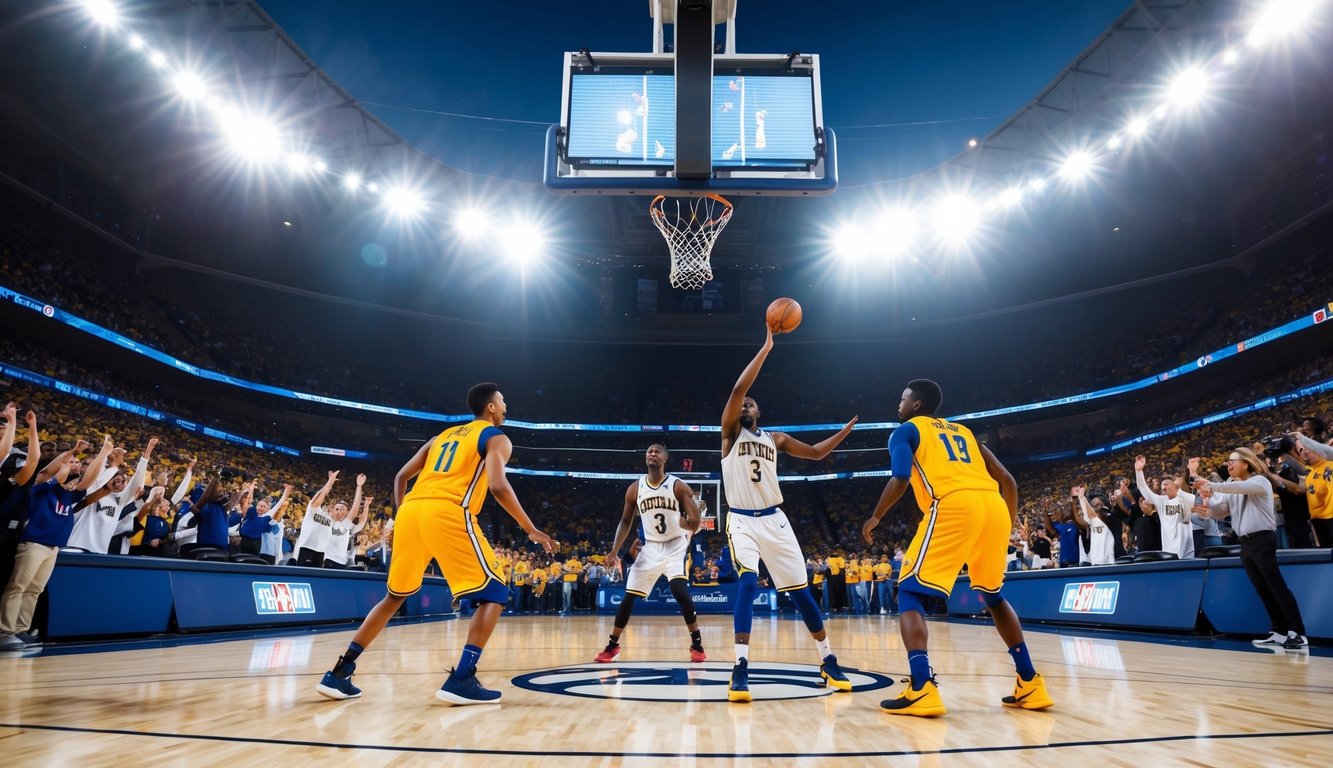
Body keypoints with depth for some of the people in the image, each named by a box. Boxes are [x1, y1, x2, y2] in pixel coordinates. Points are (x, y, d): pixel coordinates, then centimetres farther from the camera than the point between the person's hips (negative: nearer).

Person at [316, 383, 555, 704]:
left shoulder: (444, 435, 30)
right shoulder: (496, 438, 10)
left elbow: (401, 476, 27)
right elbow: (498, 486, -8)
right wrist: (531, 530, -1)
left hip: (411, 510, 7)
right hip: (449, 514, -7)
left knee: (395, 596, 24)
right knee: (494, 593, 3)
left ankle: (339, 673, 21)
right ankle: (461, 679, -9)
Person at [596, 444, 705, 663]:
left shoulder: (678, 486, -11)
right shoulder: (635, 488, -1)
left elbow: (695, 521, -11)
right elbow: (626, 521, 7)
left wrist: (687, 523, -33)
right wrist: (615, 550, -2)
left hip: (675, 547, -3)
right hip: (650, 548, 3)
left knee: (680, 591, -22)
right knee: (629, 597, 2)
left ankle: (697, 644, -5)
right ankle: (612, 646, 19)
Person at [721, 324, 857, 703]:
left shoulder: (775, 439, 13)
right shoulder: (730, 432, 0)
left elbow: (815, 452, 19)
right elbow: (737, 389, -14)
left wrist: (848, 428, 12)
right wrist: (765, 349, -15)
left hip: (774, 520, 4)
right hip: (742, 521, -4)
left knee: (801, 590, 6)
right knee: (748, 583, -25)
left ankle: (828, 662, 21)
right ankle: (741, 669, -22)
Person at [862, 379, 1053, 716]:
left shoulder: (906, 431, 16)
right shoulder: (964, 431, 32)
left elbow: (900, 479, -2)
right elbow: (1006, 479, 26)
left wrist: (875, 517, 10)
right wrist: (1012, 518, 40)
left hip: (954, 507, -6)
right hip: (994, 507, 7)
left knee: (910, 594, 1)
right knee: (993, 596, 27)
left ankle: (921, 690, -14)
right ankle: (1030, 685, 27)